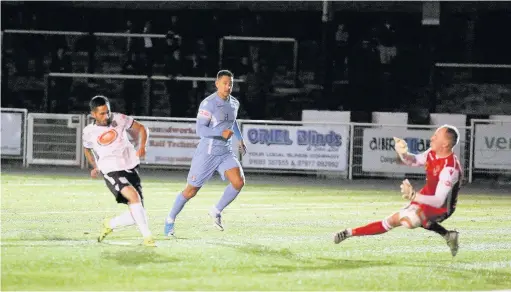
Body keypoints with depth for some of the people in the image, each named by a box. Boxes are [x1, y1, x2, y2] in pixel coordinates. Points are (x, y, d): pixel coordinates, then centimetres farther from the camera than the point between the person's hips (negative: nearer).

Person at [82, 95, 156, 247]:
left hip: (131, 167, 3)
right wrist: (95, 167, 23)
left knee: (136, 215, -1)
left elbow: (140, 128, 9)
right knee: (134, 197, -30)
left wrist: (142, 146, -7)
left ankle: (110, 224, 26)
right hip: (112, 171, -3)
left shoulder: (119, 119, -1)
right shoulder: (89, 132, 0)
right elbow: (87, 148, 22)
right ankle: (148, 237, -27)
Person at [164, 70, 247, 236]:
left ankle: (216, 211, 1)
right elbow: (200, 130, -24)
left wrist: (240, 139, 35)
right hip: (207, 153, -5)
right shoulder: (208, 104, -16)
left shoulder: (234, 103, 7)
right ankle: (170, 220, 26)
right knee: (191, 191, 4)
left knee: (239, 181, -19)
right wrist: (221, 133, -36)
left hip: (225, 153, 5)